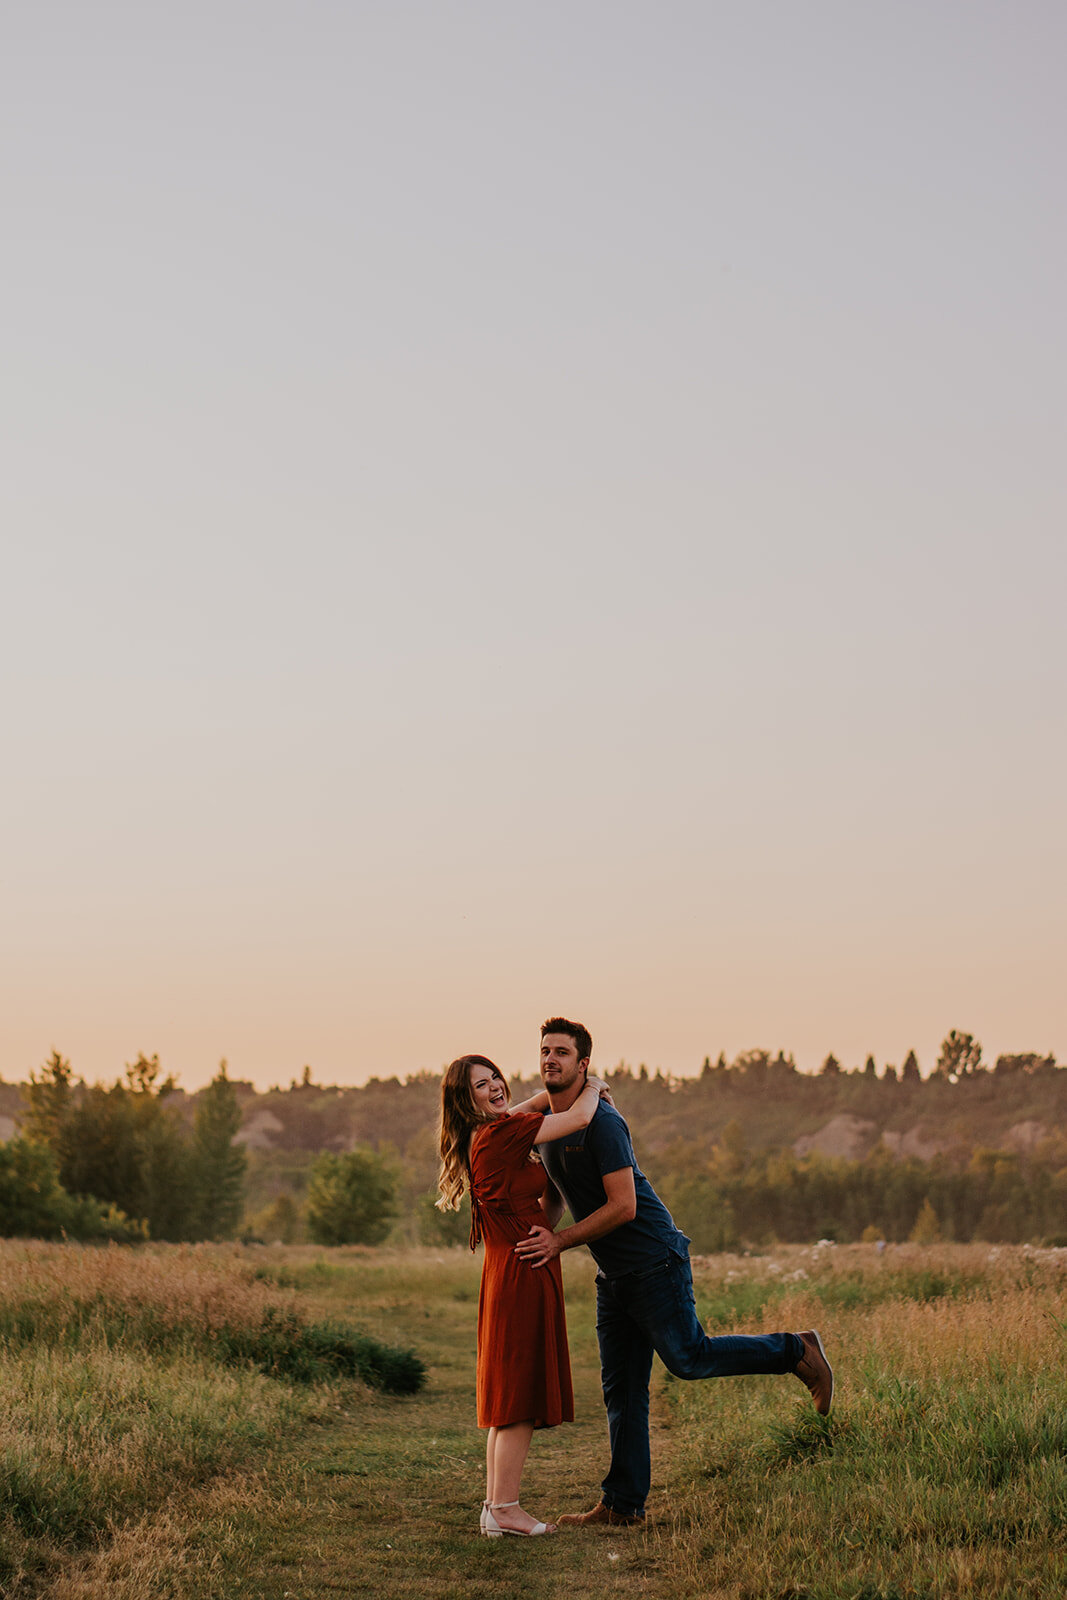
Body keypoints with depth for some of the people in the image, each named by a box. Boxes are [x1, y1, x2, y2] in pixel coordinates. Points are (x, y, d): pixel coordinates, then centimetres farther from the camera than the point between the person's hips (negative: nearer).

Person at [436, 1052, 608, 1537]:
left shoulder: (490, 1134, 12)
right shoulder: (501, 1134, -15)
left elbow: (524, 1109, 35)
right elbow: (579, 1118, -16)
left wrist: (563, 1089, 20)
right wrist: (591, 1087, 5)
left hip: (507, 1274, 10)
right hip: (523, 1274, -10)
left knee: (508, 1402, 13)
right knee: (522, 1396, -6)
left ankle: (495, 1505, 17)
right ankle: (505, 1509, -4)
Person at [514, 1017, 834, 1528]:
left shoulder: (601, 1122, -18)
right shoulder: (545, 1125, 11)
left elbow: (622, 1207, -23)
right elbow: (552, 1196, 24)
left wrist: (559, 1241, -21)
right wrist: (534, 1242, 9)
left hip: (654, 1262, -8)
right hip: (613, 1275, 8)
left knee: (687, 1357, -12)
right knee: (621, 1389, 7)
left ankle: (796, 1352, 5)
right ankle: (622, 1504, 11)